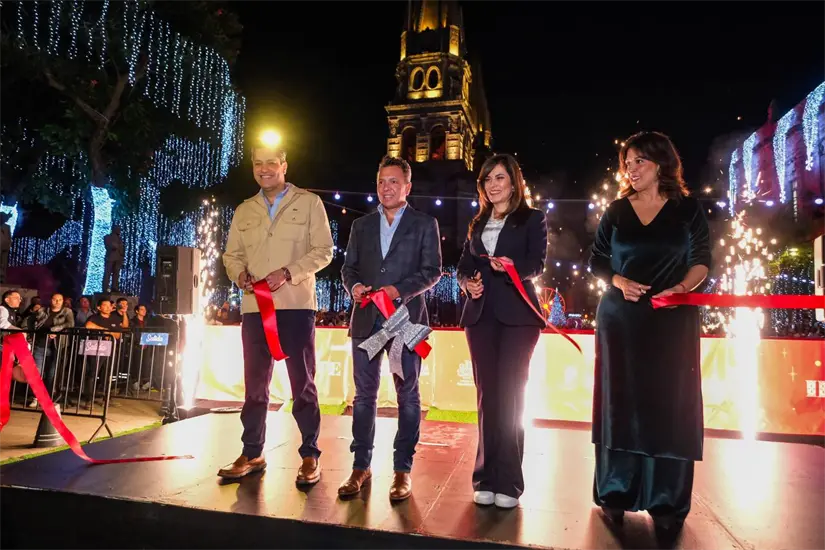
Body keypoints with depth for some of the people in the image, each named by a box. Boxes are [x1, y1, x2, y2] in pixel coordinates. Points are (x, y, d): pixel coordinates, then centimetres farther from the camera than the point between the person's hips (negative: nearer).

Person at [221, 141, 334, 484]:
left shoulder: (309, 202, 3)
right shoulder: (244, 211, 16)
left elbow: (323, 250, -3)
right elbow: (231, 254, 16)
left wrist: (288, 273, -16)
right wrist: (240, 274, -7)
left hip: (296, 304, -4)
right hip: (254, 306, 4)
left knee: (302, 382, 1)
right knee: (255, 383, 10)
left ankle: (310, 456, 10)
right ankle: (252, 454, 21)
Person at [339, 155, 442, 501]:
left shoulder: (424, 224, 6)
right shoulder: (361, 225, 16)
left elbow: (432, 271, -2)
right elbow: (348, 267, 14)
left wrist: (399, 290, -16)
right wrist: (354, 286, -8)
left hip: (406, 318, -3)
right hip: (367, 319, 3)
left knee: (407, 395, 3)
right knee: (364, 394, 6)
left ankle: (403, 470, 13)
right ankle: (361, 466, 17)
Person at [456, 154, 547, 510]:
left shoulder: (532, 219, 6)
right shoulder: (477, 223, 19)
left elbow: (537, 264, -7)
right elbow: (463, 264, 15)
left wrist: (513, 267, -27)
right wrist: (467, 282, -7)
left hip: (517, 314, -4)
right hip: (481, 314, 4)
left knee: (509, 395, -6)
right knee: (486, 396, 5)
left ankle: (508, 482, 1)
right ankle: (486, 479, 12)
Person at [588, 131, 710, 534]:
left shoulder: (688, 209, 4)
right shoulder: (616, 211, 8)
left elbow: (702, 260, 3)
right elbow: (597, 261, 7)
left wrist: (683, 287, -17)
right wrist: (619, 281, -12)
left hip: (672, 319, -1)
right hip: (620, 318, 1)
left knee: (669, 403, 0)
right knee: (621, 401, 3)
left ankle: (666, 502, 10)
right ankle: (615, 493, 13)